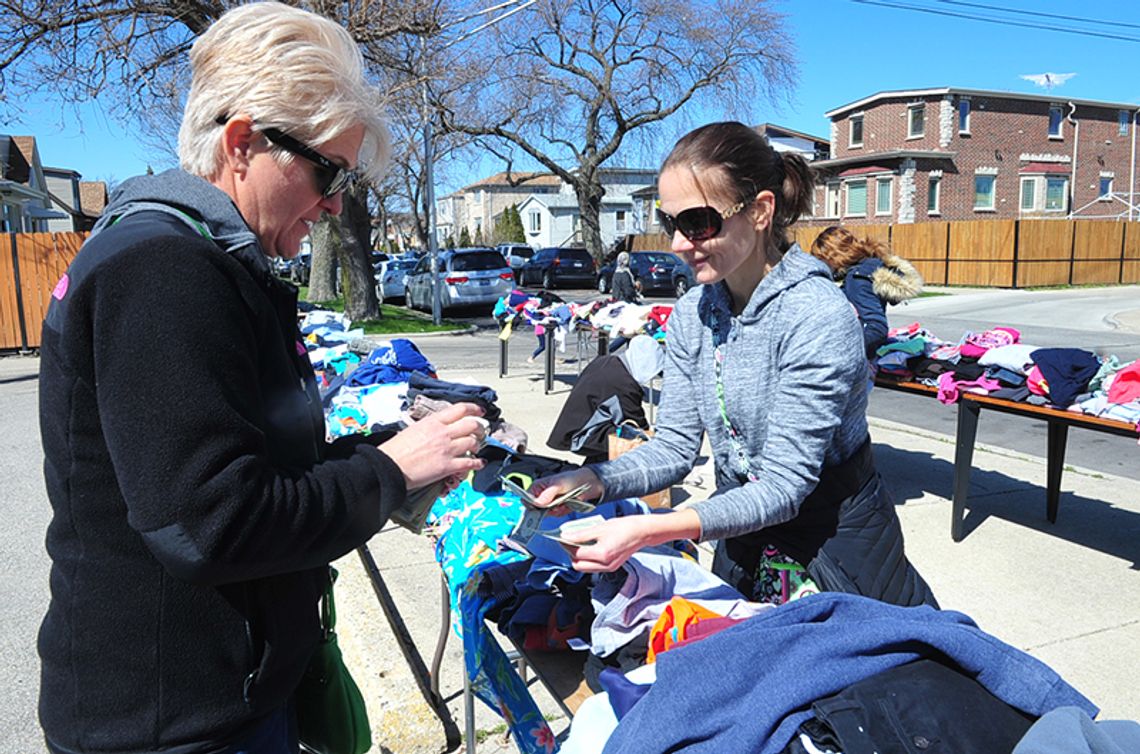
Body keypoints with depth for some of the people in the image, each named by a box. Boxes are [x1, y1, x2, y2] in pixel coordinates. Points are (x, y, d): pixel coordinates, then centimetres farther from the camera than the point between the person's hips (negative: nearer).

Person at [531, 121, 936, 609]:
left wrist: (650, 531, -41)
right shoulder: (691, 316, -6)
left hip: (837, 545, -6)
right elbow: (675, 445, -6)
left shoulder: (818, 318, -28)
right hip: (742, 539, 6)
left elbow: (783, 487, -30)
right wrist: (592, 481, -24)